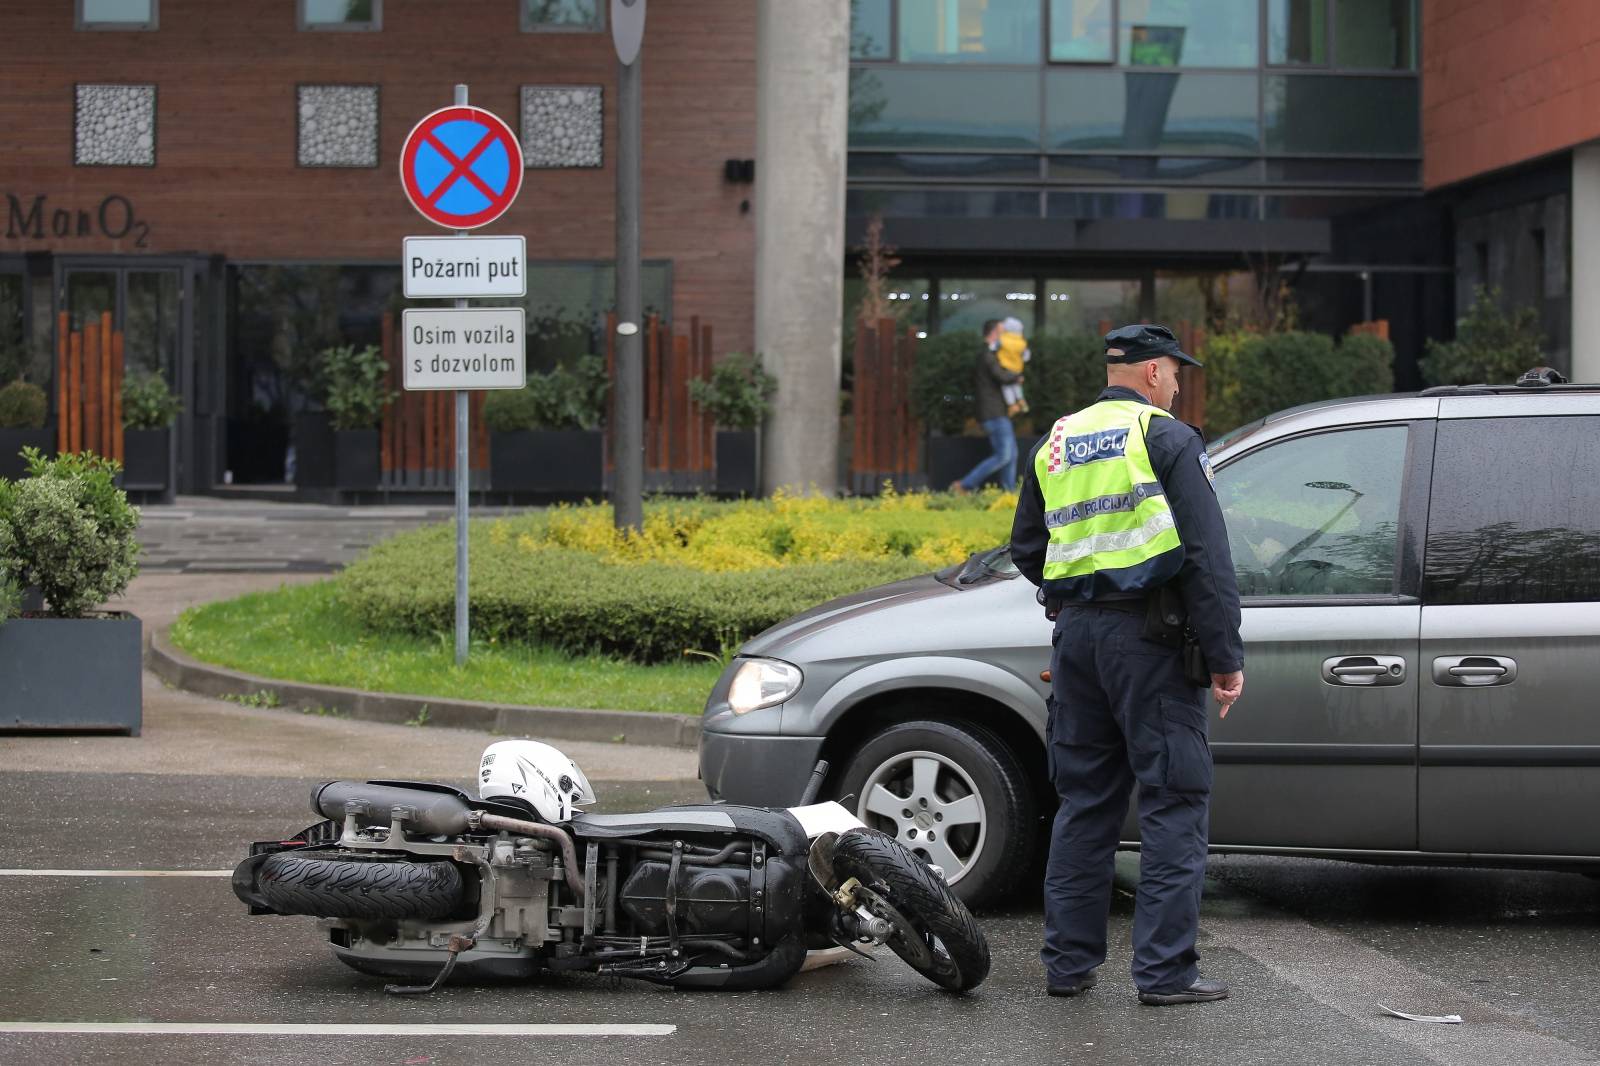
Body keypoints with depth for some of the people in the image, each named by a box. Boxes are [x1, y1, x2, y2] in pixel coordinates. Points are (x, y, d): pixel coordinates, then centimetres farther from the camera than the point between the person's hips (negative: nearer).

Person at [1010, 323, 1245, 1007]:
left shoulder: (1055, 445, 15)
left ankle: (1068, 962, 15)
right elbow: (1206, 556, -10)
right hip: (1148, 638, -6)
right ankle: (1165, 970, -6)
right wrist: (1225, 657, -9)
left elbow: (1026, 552, 18)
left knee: (1084, 799, 13)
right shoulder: (1165, 439, -4)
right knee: (1174, 800, -2)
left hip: (1074, 637, 6)